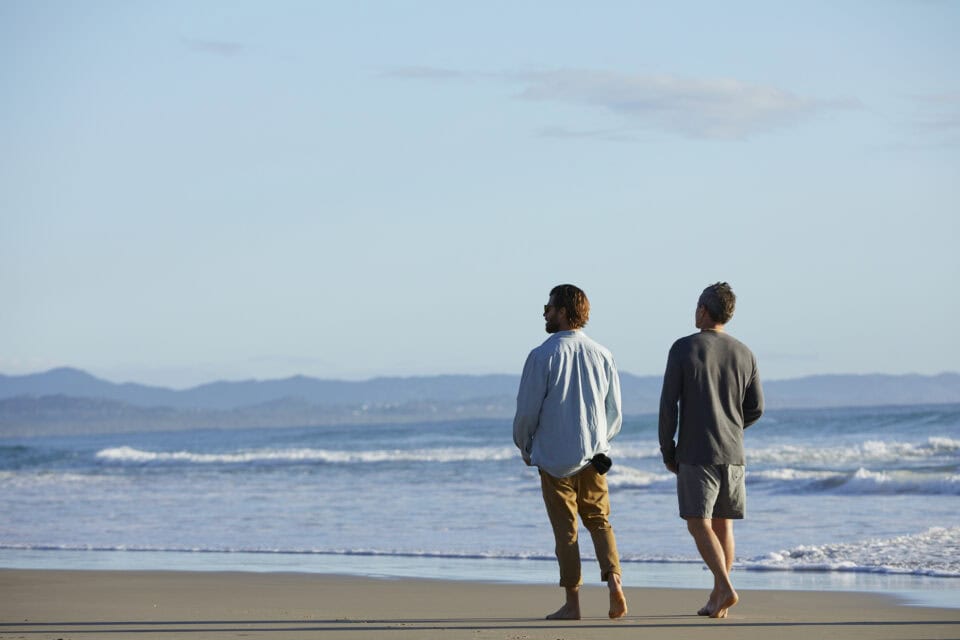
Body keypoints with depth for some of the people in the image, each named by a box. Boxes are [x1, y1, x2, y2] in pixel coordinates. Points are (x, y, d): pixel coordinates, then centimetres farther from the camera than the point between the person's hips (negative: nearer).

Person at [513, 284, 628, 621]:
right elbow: (615, 413, 7)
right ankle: (614, 579, -7)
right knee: (599, 520, 14)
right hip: (594, 455, 4)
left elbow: (527, 410, -8)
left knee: (565, 529, 3)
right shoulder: (602, 355, 3)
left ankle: (572, 603, 5)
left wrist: (524, 446, 9)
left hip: (554, 457, -4)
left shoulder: (542, 356, -11)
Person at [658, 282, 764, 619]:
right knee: (723, 524, 11)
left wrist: (667, 451, 2)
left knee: (698, 524, -5)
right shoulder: (744, 354, 5)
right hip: (733, 453, 5)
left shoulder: (683, 349, -7)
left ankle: (725, 588, -22)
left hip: (695, 453, -5)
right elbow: (755, 409, 7)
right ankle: (716, 599, 12)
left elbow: (668, 404, -8)